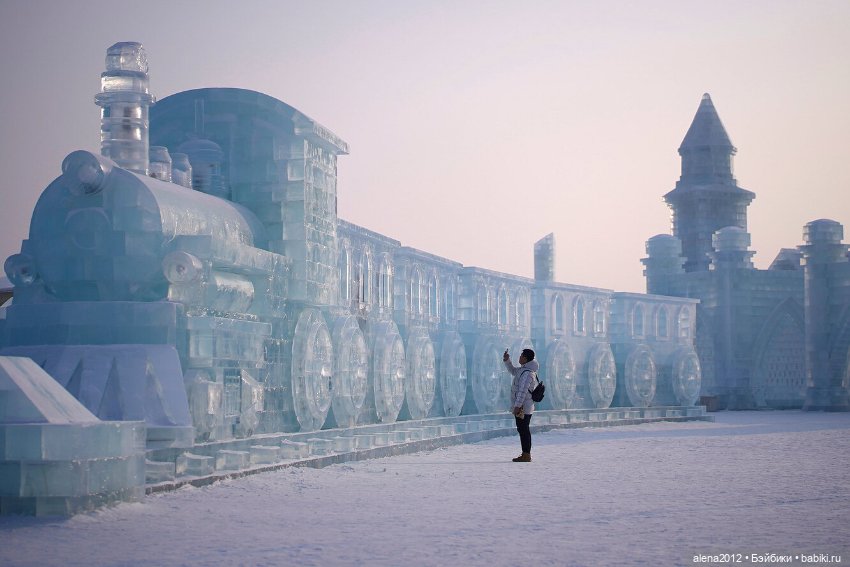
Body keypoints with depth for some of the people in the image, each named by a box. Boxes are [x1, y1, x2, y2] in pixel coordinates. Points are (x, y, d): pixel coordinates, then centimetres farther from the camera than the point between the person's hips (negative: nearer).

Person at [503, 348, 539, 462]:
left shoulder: (527, 373, -20)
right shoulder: (523, 369, 13)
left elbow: (523, 391, -24)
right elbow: (513, 371, 32)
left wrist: (517, 406, -25)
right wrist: (507, 360, 18)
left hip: (523, 407, -11)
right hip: (525, 407, 11)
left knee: (523, 430, -8)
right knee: (523, 430, 15)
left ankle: (526, 455, -6)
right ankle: (525, 454, 21)